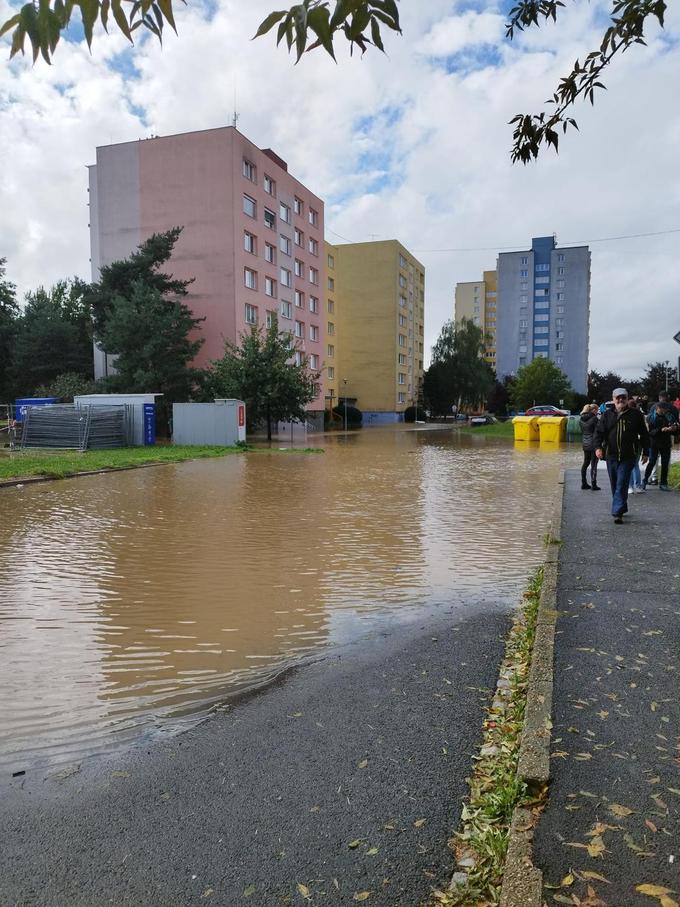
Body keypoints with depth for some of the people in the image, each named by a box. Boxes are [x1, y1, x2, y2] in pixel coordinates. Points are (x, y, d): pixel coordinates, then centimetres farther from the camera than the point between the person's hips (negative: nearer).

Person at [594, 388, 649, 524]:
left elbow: (644, 434, 9)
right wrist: (598, 447, -15)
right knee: (614, 485, 11)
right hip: (611, 456, 3)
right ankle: (622, 508, 28)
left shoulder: (636, 415, 4)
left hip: (628, 456, -3)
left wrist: (645, 452, 7)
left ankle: (617, 512, -13)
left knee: (621, 484, -11)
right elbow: (599, 432, 2)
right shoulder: (607, 416, 8)